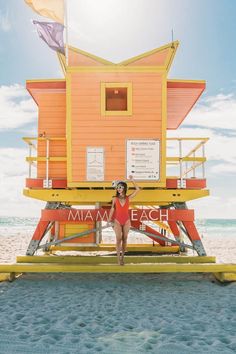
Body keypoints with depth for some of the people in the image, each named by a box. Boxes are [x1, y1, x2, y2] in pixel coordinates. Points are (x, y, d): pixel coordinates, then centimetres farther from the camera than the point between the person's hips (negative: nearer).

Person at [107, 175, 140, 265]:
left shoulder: (128, 198, -2)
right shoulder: (115, 199, -3)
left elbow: (138, 190, -7)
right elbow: (112, 210, 2)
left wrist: (132, 180, -11)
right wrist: (109, 220, -1)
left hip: (126, 221, 1)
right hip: (117, 221, -1)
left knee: (124, 239, 8)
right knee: (119, 239, -6)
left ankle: (122, 257, 21)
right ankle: (118, 259, -2)